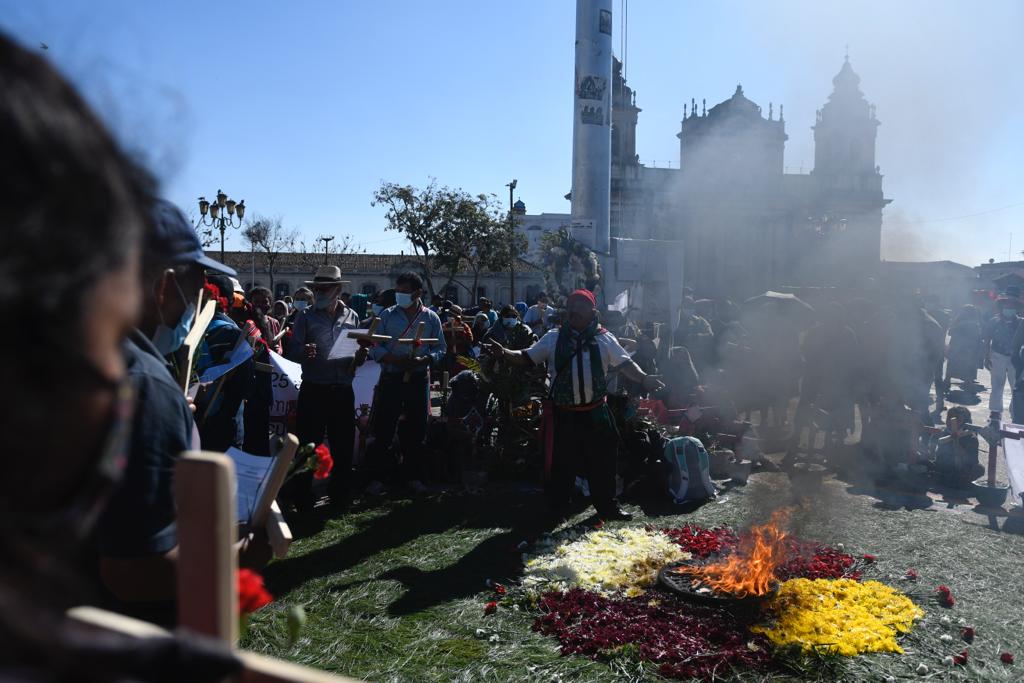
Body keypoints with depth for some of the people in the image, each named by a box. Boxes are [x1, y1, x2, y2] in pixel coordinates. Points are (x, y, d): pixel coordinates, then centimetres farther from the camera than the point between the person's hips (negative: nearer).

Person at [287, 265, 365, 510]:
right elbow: (292, 351, -3)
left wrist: (359, 357, -9)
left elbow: (357, 358, 14)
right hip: (313, 390, -2)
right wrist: (304, 353, -24)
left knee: (343, 444, 7)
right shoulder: (306, 317, 3)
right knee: (308, 443, 1)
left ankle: (341, 495, 20)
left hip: (342, 390, 2)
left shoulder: (352, 317, 9)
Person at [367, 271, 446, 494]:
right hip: (391, 378, -1)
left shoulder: (431, 318, 5)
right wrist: (395, 360, -17)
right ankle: (375, 475, 11)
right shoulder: (387, 315, 3)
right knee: (383, 428, 0)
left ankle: (412, 475, 20)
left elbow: (440, 349, 6)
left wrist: (424, 360, -14)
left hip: (419, 379, 1)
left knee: (416, 429, 8)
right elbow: (374, 347, -1)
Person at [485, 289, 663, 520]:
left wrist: (643, 378, -19)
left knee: (601, 460, 9)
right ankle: (555, 509, 25)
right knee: (563, 460, 9)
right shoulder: (554, 338, 1)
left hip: (596, 412, 1)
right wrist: (504, 353, -18)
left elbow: (624, 363, -2)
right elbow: (527, 357, 0)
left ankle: (606, 505, 26)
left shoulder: (603, 338, 1)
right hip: (565, 414, 0)